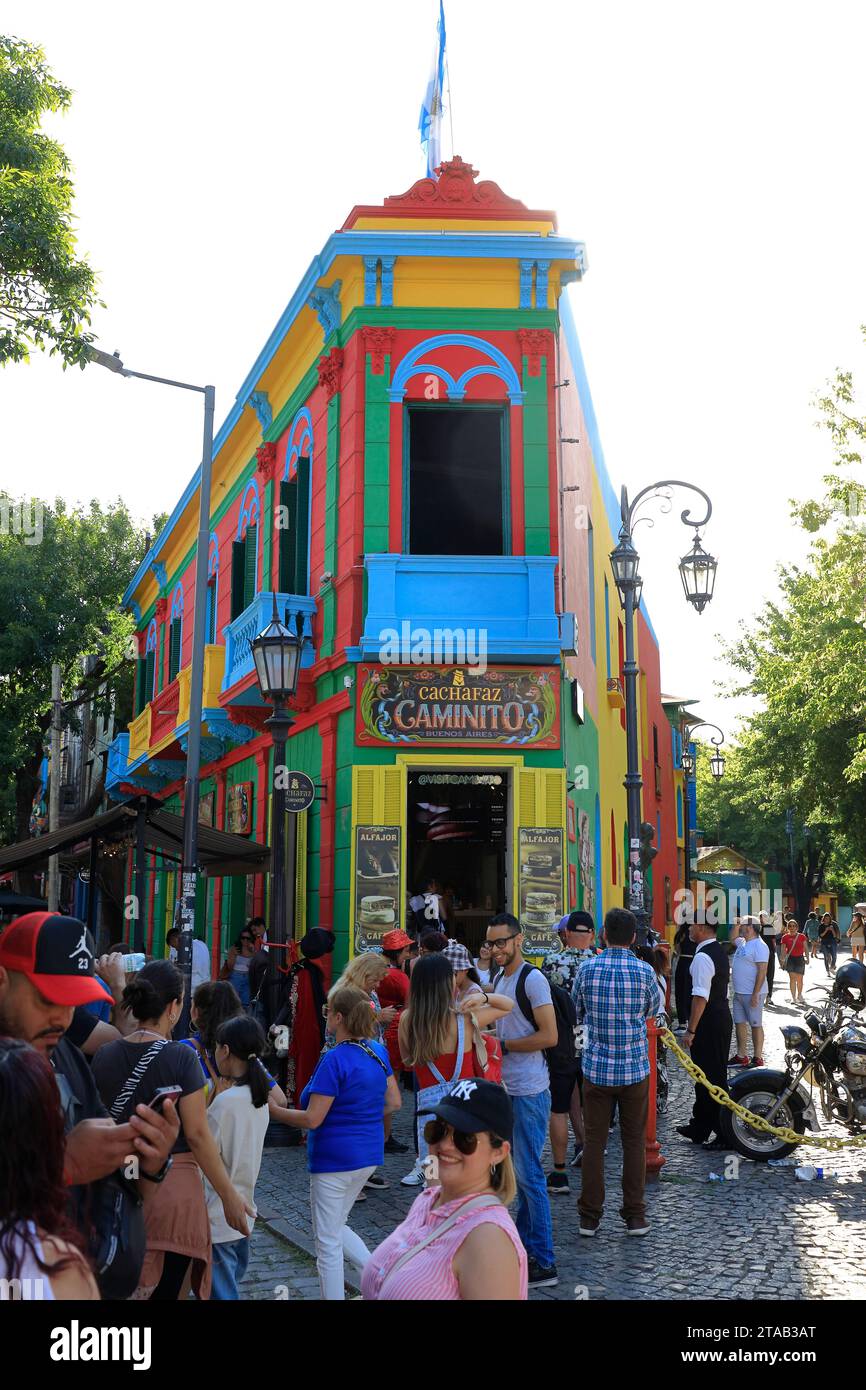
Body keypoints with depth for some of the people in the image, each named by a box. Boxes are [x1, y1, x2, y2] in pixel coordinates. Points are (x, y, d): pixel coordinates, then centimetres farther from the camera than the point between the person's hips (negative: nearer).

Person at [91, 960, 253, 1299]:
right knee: (164, 1291, 6)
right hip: (173, 1188, -4)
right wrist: (229, 1195, -5)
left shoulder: (104, 1057, 0)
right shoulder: (180, 1057, -12)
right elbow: (197, 1134, -12)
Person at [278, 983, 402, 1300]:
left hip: (335, 1157, -8)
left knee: (327, 1241, 7)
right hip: (368, 1154, 8)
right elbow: (393, 1102, 10)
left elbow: (312, 1119, -21)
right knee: (336, 1228, 24)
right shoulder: (378, 1052, 2)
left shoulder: (334, 1060, -22)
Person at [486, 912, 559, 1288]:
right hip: (507, 1088, 9)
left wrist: (503, 1045, -16)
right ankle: (524, 1244, 26)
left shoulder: (533, 979, -14)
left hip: (529, 1092, -9)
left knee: (528, 1174, -6)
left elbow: (549, 1036, -19)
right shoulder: (498, 979, 13)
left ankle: (543, 1263, 0)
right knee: (519, 1172, 15)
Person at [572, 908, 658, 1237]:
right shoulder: (644, 971, -7)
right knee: (634, 1141, 10)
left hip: (597, 1068, 0)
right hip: (635, 1068, 0)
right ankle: (635, 1215, 14)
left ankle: (590, 1216, 12)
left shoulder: (587, 969, -6)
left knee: (594, 1141, 7)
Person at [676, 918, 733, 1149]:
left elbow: (700, 997, -24)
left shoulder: (702, 957, -19)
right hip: (723, 1016, 10)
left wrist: (690, 1030, -21)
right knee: (705, 1076, 18)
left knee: (712, 1078, -2)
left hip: (708, 1024, -10)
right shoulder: (720, 951, 12)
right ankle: (698, 1129, 29)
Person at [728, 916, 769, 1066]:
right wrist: (736, 925, 18)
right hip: (739, 992, 10)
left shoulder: (759, 946, -16)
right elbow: (732, 938, 37)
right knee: (739, 1023, 12)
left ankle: (757, 1058, 3)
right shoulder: (743, 942, 13)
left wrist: (755, 994, -24)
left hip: (752, 994, -10)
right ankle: (741, 1056, 19)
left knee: (755, 1025, -2)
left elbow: (762, 972, -21)